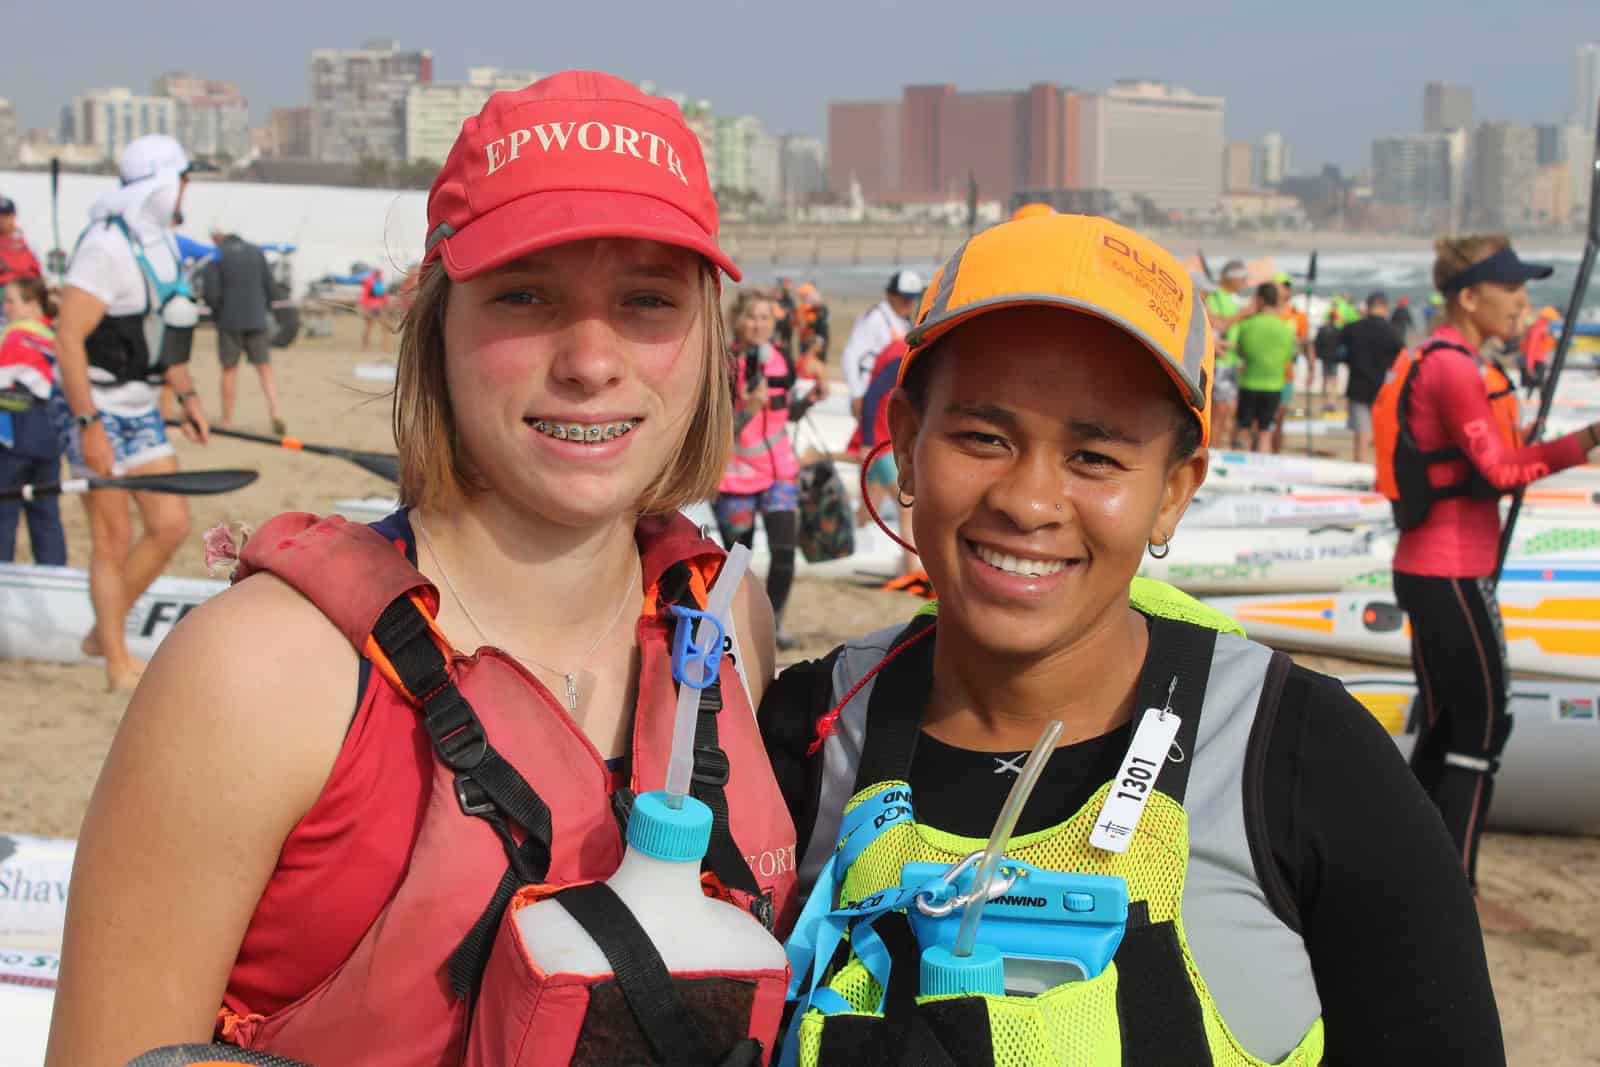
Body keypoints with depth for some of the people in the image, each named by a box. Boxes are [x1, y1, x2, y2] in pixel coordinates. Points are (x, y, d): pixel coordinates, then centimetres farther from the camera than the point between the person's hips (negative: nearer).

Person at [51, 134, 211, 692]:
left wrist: (187, 395, 16)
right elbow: (67, 338, -23)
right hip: (96, 411, -8)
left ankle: (102, 633, 19)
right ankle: (119, 664, 9)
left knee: (171, 525, 5)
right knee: (114, 540, -2)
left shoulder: (161, 244, 10)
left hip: (141, 409, 8)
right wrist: (89, 426, -25)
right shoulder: (106, 247, -19)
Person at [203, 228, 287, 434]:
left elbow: (211, 293, -11)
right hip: (256, 321, 2)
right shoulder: (257, 252, 7)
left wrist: (216, 314, 6)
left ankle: (227, 420, 10)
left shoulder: (216, 257, -4)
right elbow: (270, 285, 5)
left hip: (229, 322, -2)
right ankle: (275, 413, -14)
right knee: (265, 369, 3)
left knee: (229, 370, 8)